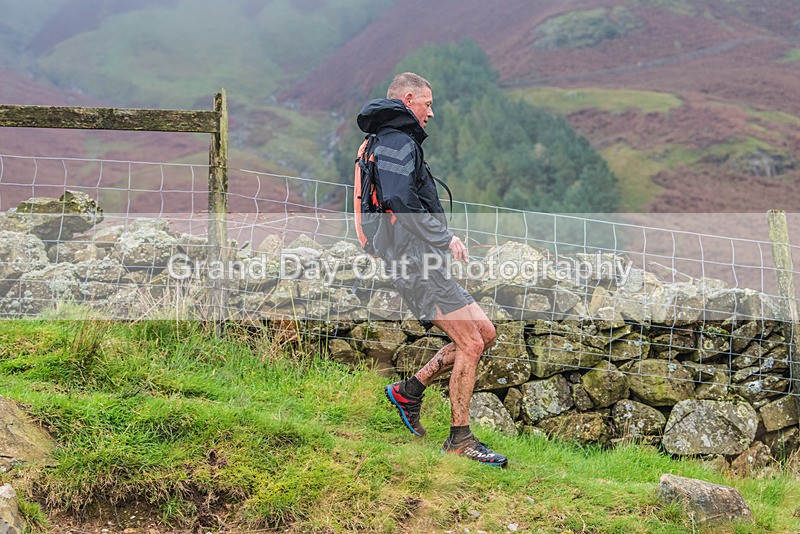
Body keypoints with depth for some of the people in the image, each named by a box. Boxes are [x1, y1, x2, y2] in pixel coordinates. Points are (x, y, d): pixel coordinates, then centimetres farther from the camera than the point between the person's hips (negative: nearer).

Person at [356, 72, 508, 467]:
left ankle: (409, 390, 13)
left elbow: (395, 202, 28)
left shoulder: (396, 142, 24)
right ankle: (460, 440, -3)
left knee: (485, 332, 10)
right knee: (470, 344, -10)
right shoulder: (398, 141, -9)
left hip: (419, 260, 11)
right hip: (417, 260, -11)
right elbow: (400, 202, -23)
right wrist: (445, 238, -17)